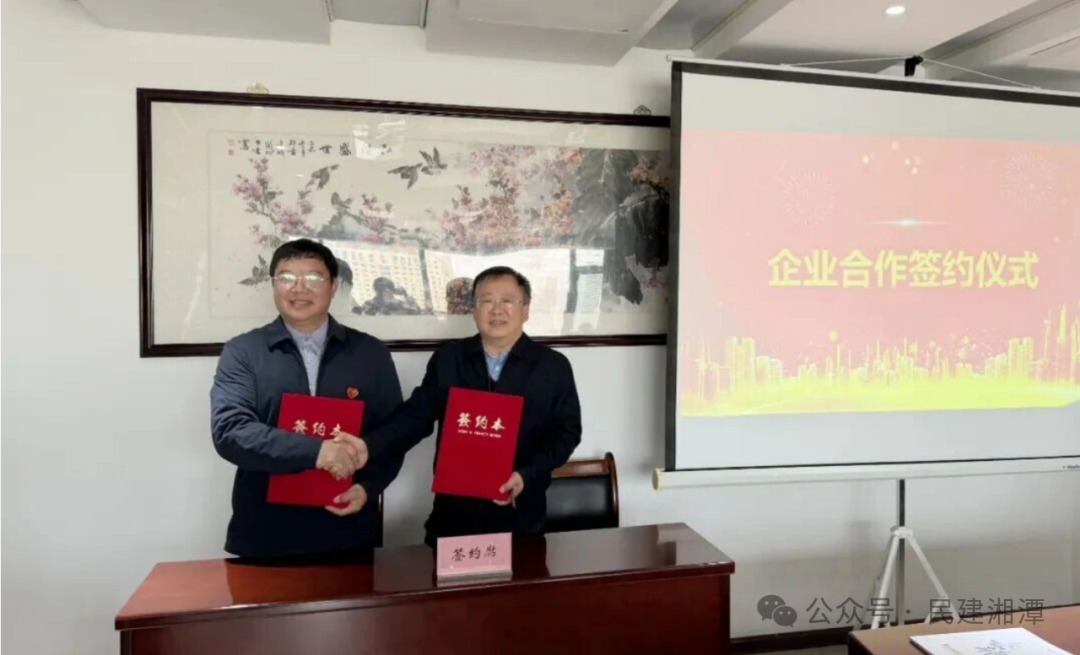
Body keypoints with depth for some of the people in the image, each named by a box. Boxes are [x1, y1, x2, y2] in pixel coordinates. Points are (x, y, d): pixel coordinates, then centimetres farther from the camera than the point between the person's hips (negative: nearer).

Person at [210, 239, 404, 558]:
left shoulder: (371, 353, 4)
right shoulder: (242, 352, 0)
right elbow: (229, 430, -13)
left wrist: (368, 487, -12)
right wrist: (314, 451, -26)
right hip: (263, 537, -1)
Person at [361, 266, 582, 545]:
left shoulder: (553, 366, -1)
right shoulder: (447, 358, 3)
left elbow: (566, 431, -1)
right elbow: (416, 415, 3)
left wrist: (526, 475, -15)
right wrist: (367, 447, -13)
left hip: (520, 515, -1)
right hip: (453, 512, 1)